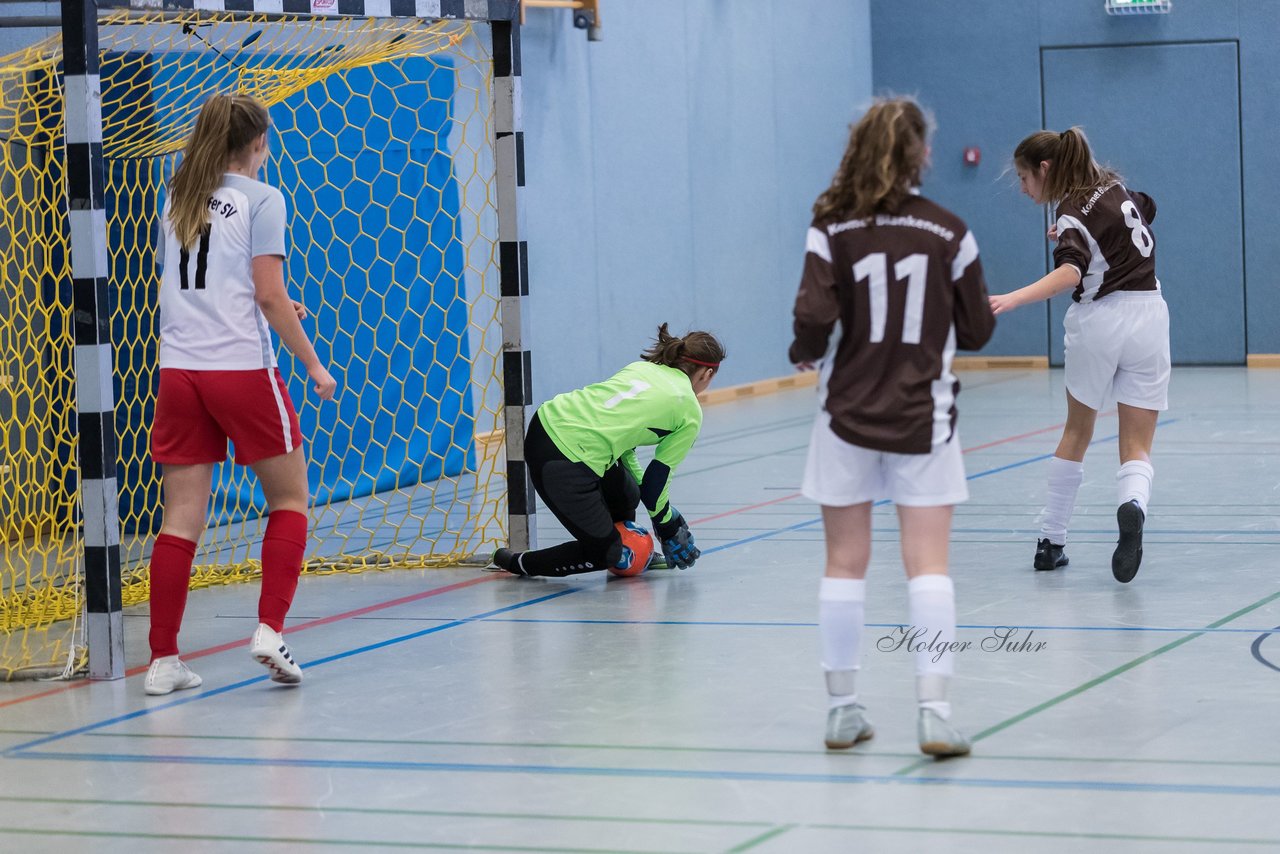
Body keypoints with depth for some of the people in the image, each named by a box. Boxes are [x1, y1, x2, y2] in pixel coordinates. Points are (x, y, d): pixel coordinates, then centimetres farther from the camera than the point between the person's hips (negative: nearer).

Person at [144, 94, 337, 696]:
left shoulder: (176, 200, 13)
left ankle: (162, 659, 4)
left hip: (178, 370, 5)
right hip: (242, 369, -5)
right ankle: (270, 629, -1)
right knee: (289, 500, 12)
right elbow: (269, 295, -9)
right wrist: (312, 364, 0)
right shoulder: (260, 199, -4)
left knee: (182, 517, 6)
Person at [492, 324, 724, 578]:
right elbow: (657, 479, 6)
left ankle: (626, 554, 47)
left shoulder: (641, 367, 21)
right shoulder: (690, 413, 3)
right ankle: (515, 563, 15)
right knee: (604, 553, 11)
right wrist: (667, 527, 22)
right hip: (568, 465, -8)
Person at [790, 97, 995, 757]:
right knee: (928, 566, 0)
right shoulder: (948, 233, -4)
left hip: (848, 416, 1)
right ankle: (933, 709, -7)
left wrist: (804, 353, 6)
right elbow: (977, 331, 1)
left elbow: (814, 317, -15)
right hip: (923, 420, 0)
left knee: (845, 564, 9)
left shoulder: (832, 229, -6)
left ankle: (842, 708, 16)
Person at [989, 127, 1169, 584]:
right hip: (1149, 318, 4)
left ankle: (1051, 541, 23)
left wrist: (1013, 299, -48)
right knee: (1137, 450, 3)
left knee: (1077, 433, 17)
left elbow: (1071, 273, -35)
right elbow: (1144, 209, 29)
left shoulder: (1074, 215, -15)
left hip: (1098, 323, -4)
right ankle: (1133, 504, -30)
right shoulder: (1112, 183, 5)